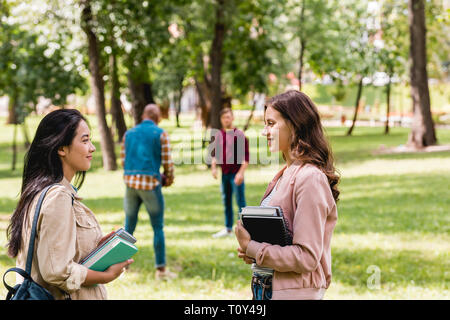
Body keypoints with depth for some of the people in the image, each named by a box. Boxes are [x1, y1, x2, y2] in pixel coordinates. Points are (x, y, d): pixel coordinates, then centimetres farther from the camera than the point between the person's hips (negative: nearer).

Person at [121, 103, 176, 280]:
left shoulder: (129, 133, 12)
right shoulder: (160, 134, -1)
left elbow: (124, 161, 12)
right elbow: (167, 162, -3)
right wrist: (169, 180, 16)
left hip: (130, 183, 4)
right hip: (151, 185, -4)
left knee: (129, 227, 12)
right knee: (158, 228, 4)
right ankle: (161, 269, 5)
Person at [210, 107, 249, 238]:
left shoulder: (239, 135, -8)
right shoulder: (218, 135, 9)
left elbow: (246, 156, -10)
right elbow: (214, 153, 19)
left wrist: (241, 172, -17)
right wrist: (213, 167, 5)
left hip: (236, 174, -6)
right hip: (224, 173, 6)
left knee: (240, 201, -3)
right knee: (226, 201, 13)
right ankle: (228, 228, 23)